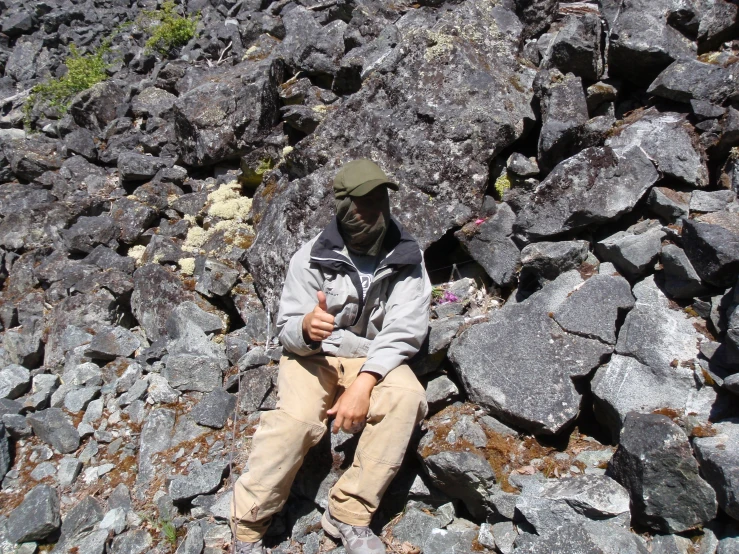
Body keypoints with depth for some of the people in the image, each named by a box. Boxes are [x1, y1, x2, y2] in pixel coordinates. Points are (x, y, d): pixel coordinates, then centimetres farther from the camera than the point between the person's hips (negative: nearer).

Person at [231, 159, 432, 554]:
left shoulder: (406, 258, -6)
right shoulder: (312, 257, -9)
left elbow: (403, 331, -14)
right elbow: (286, 330, -7)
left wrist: (363, 383, -28)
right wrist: (306, 328, -33)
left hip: (374, 359, 1)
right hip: (314, 355, -1)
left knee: (405, 397, -31)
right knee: (298, 416, -31)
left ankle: (349, 515, -20)